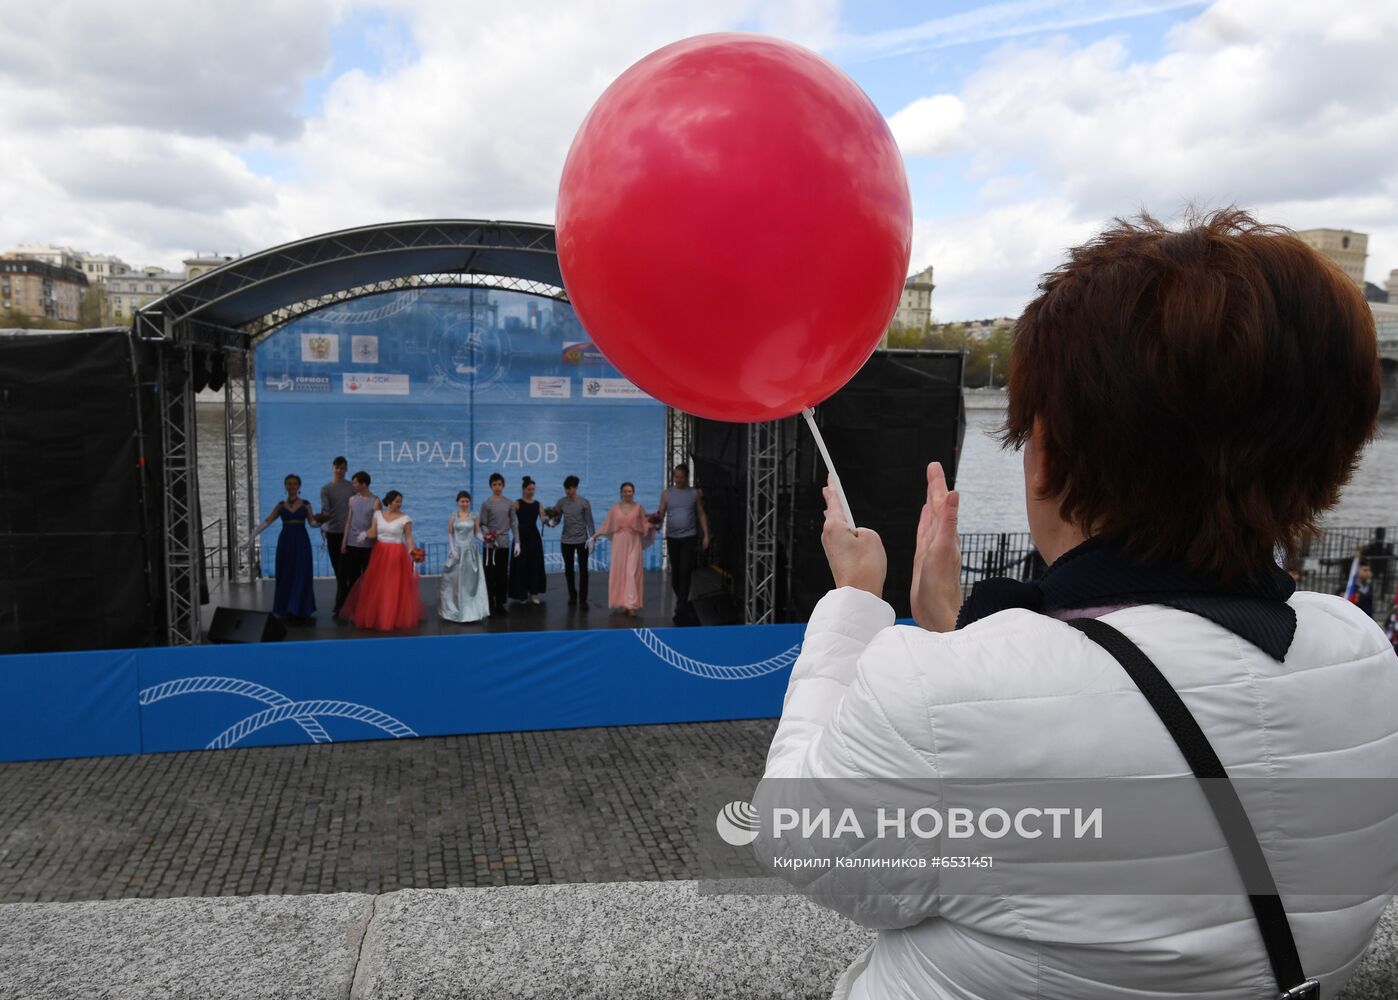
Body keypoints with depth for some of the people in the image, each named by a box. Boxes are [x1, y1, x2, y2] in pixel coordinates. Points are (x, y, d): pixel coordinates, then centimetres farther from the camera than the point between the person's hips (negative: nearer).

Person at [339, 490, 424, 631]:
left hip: (397, 555, -3)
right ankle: (373, 616, 19)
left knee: (396, 587, -3)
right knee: (376, 586, 6)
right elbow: (373, 532, 2)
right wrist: (365, 534, -19)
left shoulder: (405, 519, -4)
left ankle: (396, 617, 8)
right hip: (379, 552, 3)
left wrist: (411, 551, -16)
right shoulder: (378, 514, 5)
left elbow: (409, 537, -3)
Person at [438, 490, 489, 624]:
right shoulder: (453, 517, 1)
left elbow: (477, 533, 3)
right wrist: (452, 550, -8)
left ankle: (470, 610, 6)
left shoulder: (474, 517, 2)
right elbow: (450, 534, 2)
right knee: (455, 580, 2)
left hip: (470, 552, 0)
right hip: (457, 551, 0)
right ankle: (454, 610, 14)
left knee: (470, 580, 0)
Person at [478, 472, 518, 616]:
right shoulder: (487, 503, -4)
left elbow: (514, 523, 6)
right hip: (490, 545, -3)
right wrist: (487, 534, -23)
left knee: (503, 575, 7)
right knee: (490, 575, 0)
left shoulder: (509, 503, 5)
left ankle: (500, 603, 15)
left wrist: (517, 542, 1)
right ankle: (490, 604, 7)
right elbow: (483, 524, -4)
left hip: (504, 544, 3)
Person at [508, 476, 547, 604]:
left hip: (534, 536, 4)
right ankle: (521, 594, 10)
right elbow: (514, 522, -11)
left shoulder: (537, 504, 8)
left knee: (535, 565, 5)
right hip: (521, 536, -4)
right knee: (521, 564, -1)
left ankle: (533, 593, 14)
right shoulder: (517, 503, -5)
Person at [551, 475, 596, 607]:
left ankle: (583, 599, 2)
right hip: (566, 540, 3)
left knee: (583, 570, -2)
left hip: (582, 540, -3)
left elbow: (589, 521, -4)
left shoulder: (584, 502, -6)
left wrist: (593, 538, -9)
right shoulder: (561, 502, 0)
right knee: (568, 569, 11)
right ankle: (572, 595, 26)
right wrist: (552, 516, -18)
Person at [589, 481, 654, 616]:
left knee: (632, 573, -9)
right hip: (619, 543, 2)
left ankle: (632, 605, -12)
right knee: (619, 572, 2)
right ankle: (623, 603, 10)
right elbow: (606, 525, 8)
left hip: (633, 544, -2)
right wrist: (594, 536, 3)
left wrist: (652, 525, -18)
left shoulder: (639, 508, 5)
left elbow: (646, 525, 3)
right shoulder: (615, 508, 7)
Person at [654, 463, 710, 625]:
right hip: (672, 538, 2)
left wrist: (706, 535, 0)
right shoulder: (667, 494, 5)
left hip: (689, 537, -2)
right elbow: (661, 515, 2)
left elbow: (701, 515, 7)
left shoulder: (694, 493, 4)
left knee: (685, 571, -11)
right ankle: (683, 602, 26)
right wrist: (656, 518, -22)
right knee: (675, 571, 9)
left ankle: (680, 608, -7)